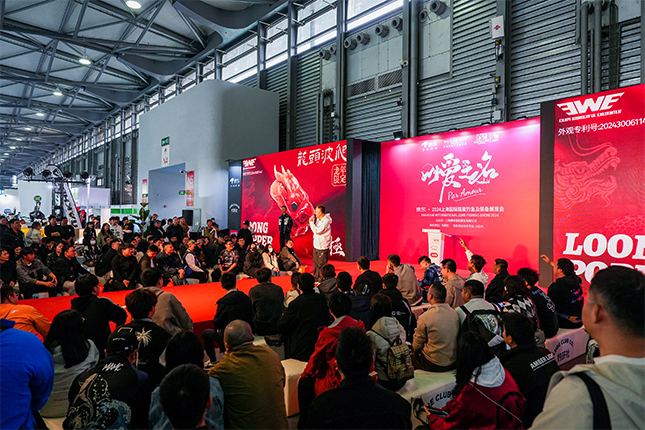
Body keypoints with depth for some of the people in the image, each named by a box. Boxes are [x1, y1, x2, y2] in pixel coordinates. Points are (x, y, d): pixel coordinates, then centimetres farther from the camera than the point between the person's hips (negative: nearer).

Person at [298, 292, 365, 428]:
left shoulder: (327, 333, -21)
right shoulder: (360, 327, -7)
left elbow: (316, 360, -7)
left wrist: (303, 375, 12)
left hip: (336, 383, -6)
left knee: (304, 383, 19)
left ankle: (303, 423, 30)